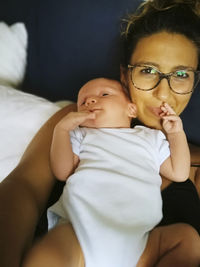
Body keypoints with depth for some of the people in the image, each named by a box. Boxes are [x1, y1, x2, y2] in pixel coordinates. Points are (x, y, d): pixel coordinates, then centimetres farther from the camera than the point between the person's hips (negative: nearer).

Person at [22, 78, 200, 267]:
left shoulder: (151, 137, 28)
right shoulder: (81, 135, 25)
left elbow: (179, 173, 23)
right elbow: (62, 171, 10)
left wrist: (176, 132, 20)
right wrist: (62, 127, 7)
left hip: (135, 236, 3)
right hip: (82, 226, -2)